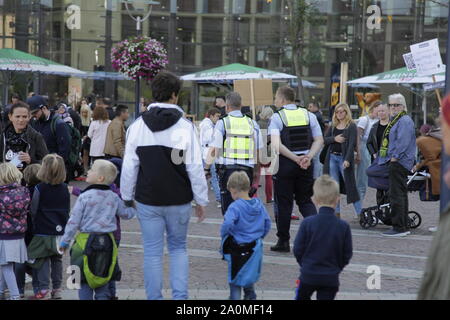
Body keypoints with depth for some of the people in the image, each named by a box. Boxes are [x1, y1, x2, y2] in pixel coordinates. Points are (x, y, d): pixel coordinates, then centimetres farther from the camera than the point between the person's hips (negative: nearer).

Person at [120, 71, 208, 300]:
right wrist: (201, 201, 2)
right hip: (179, 201, -1)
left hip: (147, 201, 1)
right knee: (178, 248, 14)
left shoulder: (138, 126, -1)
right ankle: (180, 295, 4)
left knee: (152, 252, 7)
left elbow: (129, 167, 2)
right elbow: (195, 167, -7)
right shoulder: (185, 126, -7)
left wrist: (127, 197, 14)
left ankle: (154, 297, 10)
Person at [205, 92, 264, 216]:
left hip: (227, 169, -3)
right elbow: (258, 151, 10)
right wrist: (256, 173, 16)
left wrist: (206, 168, 3)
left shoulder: (222, 123, -2)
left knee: (228, 208, 0)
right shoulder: (252, 124, 9)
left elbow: (213, 150, -6)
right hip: (247, 169, 3)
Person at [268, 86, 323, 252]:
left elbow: (276, 145, -18)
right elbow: (319, 140, 4)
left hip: (285, 163, -4)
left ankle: (283, 241, 11)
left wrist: (296, 158, -15)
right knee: (305, 201, 14)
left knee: (284, 203, 6)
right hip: (306, 164, 4)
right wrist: (308, 156, -6)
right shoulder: (308, 115, 6)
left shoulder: (276, 117, -7)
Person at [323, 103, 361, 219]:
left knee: (350, 184, -5)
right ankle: (336, 212, 11)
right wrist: (334, 139, -10)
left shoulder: (351, 126, -5)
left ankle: (359, 212, -1)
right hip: (332, 157, 6)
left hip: (344, 158, -6)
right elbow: (325, 140, 11)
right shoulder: (333, 126, 13)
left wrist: (347, 160, -23)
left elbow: (352, 144, -13)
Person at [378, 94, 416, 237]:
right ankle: (404, 227, 20)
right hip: (395, 162, 11)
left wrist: (395, 157, -20)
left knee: (396, 195, -11)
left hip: (399, 162, -11)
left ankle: (399, 227, -10)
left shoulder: (405, 121, -13)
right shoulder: (395, 120, 20)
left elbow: (403, 141, -22)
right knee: (401, 194, 14)